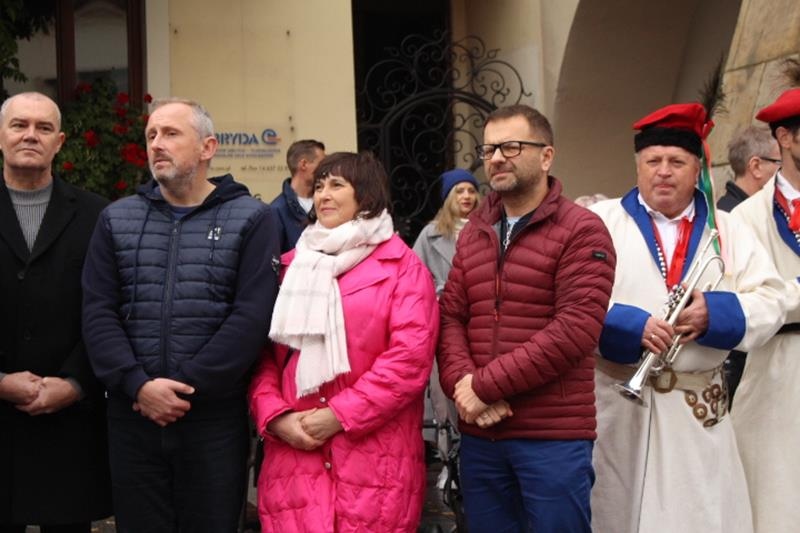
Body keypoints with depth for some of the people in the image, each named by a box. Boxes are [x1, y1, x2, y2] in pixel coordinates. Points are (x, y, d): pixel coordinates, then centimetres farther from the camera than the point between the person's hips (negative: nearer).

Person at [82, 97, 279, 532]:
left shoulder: (250, 219, 1)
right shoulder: (116, 219, 10)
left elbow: (253, 317, -10)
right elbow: (98, 313, 2)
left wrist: (187, 386, -14)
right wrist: (138, 385, -12)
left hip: (215, 417, -2)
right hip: (132, 416, 3)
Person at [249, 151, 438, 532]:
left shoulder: (402, 266, 2)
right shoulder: (290, 266, 15)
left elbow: (410, 357, -9)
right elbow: (263, 353, 11)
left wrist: (338, 416, -12)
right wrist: (275, 416, -6)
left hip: (374, 458, -3)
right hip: (294, 452, 3)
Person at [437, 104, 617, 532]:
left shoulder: (581, 231, -6)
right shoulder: (473, 233, 14)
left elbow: (575, 329, -16)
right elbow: (450, 317, 9)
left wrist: (486, 385, -16)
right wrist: (462, 385, -11)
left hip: (554, 438, -5)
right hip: (479, 435, 6)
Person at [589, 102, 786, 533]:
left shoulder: (726, 231, 12)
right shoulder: (601, 221, 1)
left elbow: (769, 301, 3)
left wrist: (714, 314, -14)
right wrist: (631, 325, -22)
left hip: (699, 408, 3)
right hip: (617, 403, -2)